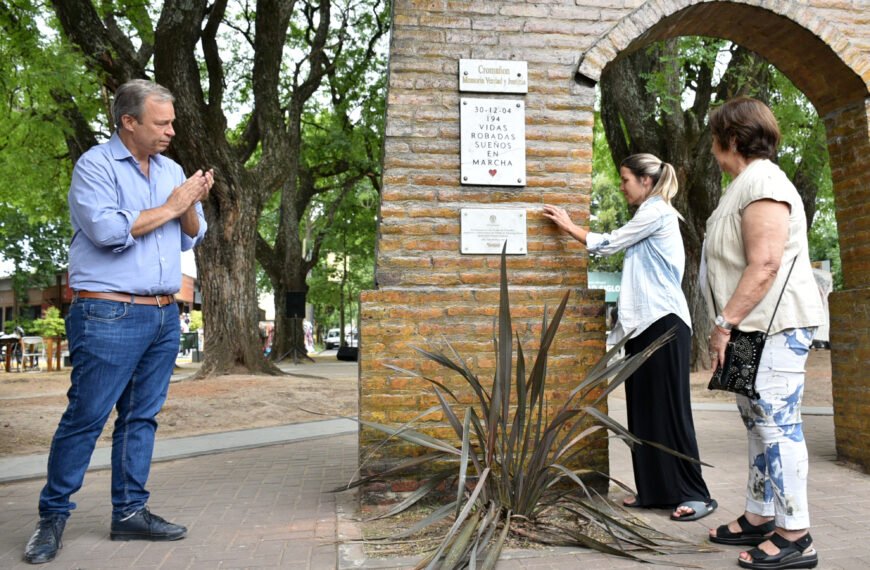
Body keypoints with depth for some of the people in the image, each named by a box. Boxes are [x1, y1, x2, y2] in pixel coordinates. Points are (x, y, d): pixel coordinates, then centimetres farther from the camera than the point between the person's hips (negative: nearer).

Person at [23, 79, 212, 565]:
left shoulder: (171, 170, 15)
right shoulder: (96, 165, -5)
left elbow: (190, 239, 15)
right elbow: (109, 230, -19)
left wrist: (193, 205, -5)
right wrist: (169, 208, -9)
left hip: (165, 316, 7)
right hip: (109, 316, -6)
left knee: (142, 417, 9)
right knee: (85, 418, -2)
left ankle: (130, 512, 18)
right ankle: (53, 516, 11)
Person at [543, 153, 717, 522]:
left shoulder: (657, 211, -8)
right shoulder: (648, 215, 19)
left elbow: (610, 244, -7)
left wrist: (567, 226, 4)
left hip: (664, 323, -9)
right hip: (644, 322, 9)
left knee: (669, 409, -8)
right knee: (644, 409, 8)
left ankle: (696, 494, -1)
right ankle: (655, 490, 14)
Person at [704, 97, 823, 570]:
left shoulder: (762, 182, -13)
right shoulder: (747, 184, 20)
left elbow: (764, 265, -22)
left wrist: (725, 323, -18)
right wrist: (729, 324, 19)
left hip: (775, 326, -11)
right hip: (756, 328, 11)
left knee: (776, 424, -8)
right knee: (759, 424, 14)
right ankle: (758, 518, 23)